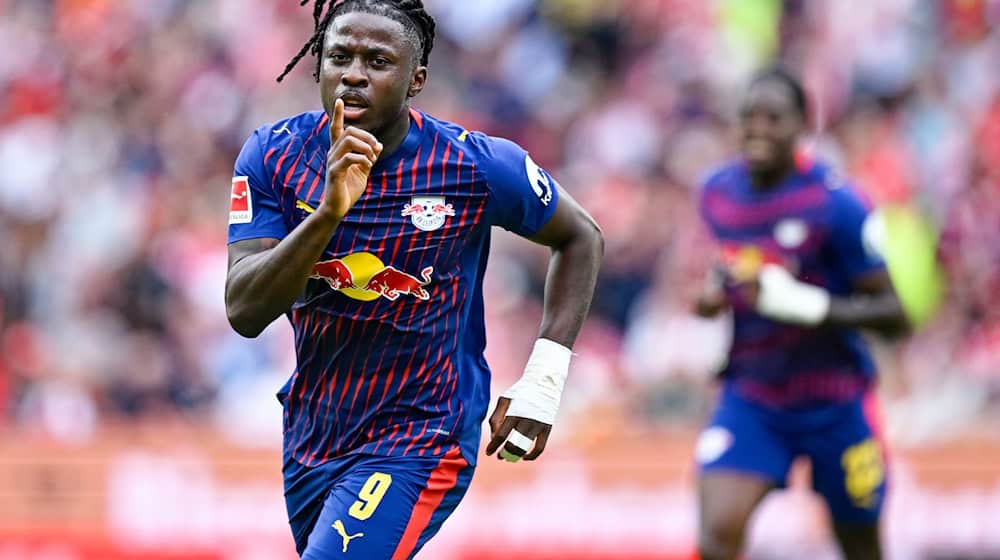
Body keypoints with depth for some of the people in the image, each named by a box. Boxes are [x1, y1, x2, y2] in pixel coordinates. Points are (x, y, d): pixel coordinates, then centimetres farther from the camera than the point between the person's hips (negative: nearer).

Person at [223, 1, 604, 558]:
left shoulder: (477, 166, -14)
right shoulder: (273, 155, -8)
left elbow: (582, 238, 4)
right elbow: (245, 313, -17)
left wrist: (542, 382, -4)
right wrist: (327, 213, -31)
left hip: (418, 444, -5)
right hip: (311, 442, 5)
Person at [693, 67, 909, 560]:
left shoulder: (835, 203, -17)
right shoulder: (717, 193, 1)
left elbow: (894, 314, -17)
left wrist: (803, 305, -30)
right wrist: (714, 294, -1)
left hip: (835, 405, -3)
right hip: (752, 401, 3)